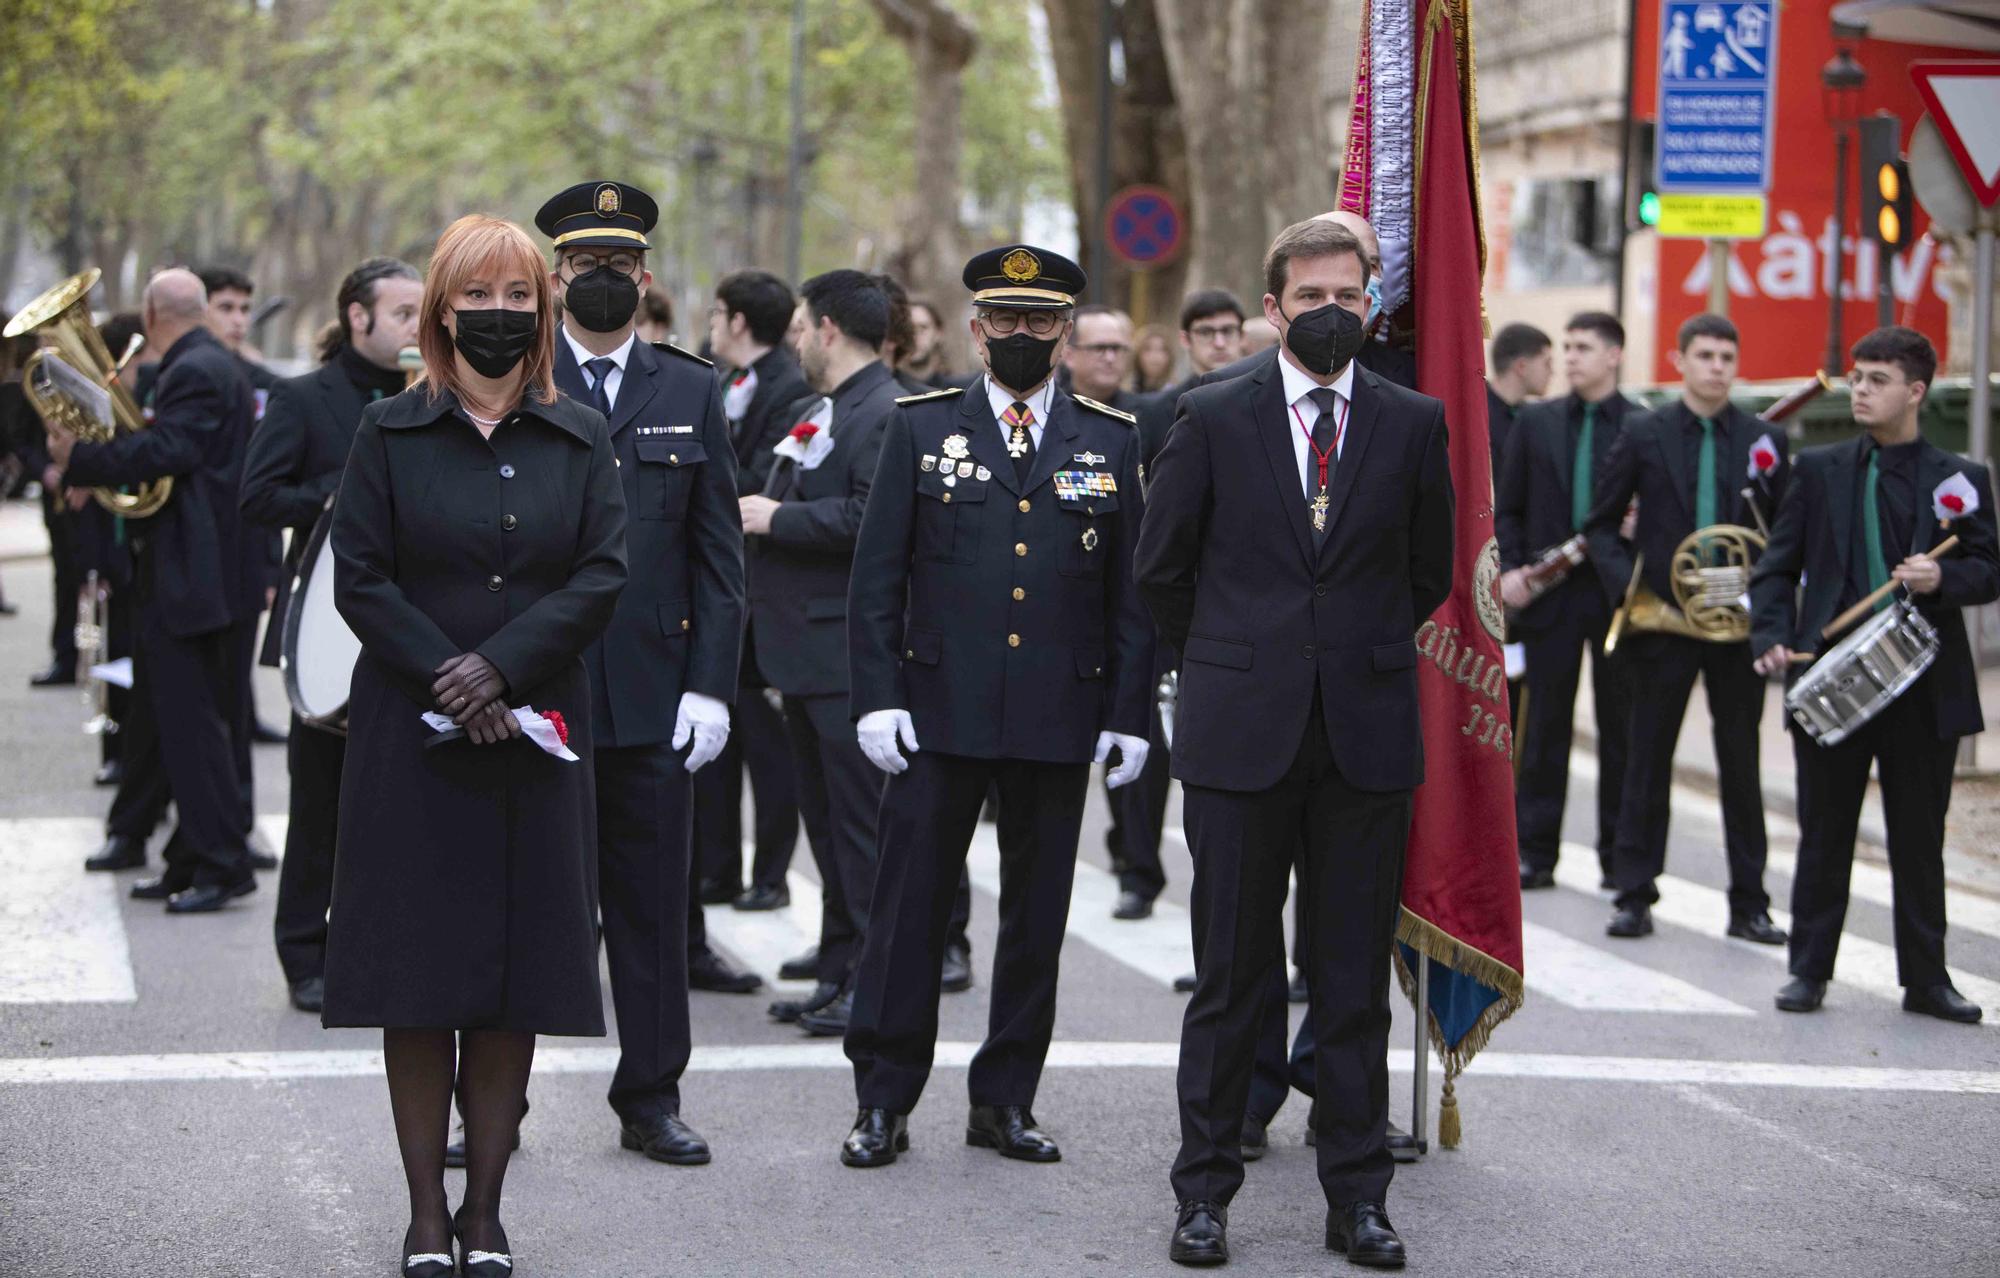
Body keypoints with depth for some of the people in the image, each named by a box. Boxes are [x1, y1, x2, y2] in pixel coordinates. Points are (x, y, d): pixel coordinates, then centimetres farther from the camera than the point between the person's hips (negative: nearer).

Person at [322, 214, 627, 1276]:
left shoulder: (580, 439, 8)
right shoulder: (389, 432, 3)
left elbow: (602, 577, -2)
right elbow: (360, 578, -3)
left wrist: (500, 667, -14)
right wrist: (445, 679, -14)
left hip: (536, 737, 1)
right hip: (411, 737, -1)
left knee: (518, 981, 2)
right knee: (417, 980, 0)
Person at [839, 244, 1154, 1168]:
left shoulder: (1111, 443, 8)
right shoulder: (921, 429, 5)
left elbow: (1133, 594, 9)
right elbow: (876, 578, 3)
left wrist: (1129, 712, 2)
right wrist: (876, 697, -6)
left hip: (1060, 721, 1)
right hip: (940, 711, -1)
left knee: (1036, 915, 7)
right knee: (909, 907, 0)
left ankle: (1005, 1100, 17)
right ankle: (884, 1101, 8)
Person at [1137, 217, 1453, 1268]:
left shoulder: (1414, 425, 5)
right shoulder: (1213, 420, 1)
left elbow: (1430, 571, 15)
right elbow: (1160, 567, 8)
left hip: (1368, 737, 1)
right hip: (1241, 736, -1)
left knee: (1356, 983, 6)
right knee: (1231, 978, 3)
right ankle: (1205, 1192, 11)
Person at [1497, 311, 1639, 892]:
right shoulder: (1535, 423, 8)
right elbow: (1506, 509, 9)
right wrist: (1508, 569, -4)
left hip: (1618, 596, -2)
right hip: (1550, 593, 2)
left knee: (1619, 725, 5)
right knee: (1544, 727, 5)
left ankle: (1618, 854, 14)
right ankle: (1536, 853, 10)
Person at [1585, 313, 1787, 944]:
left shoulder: (1763, 440, 4)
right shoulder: (1643, 434, 2)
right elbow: (1601, 524, 5)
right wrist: (1625, 585, -9)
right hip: (1662, 619, -1)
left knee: (1741, 765, 6)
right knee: (1647, 761, 5)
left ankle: (1749, 904, 12)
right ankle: (1635, 896, 13)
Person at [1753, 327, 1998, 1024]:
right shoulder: (1818, 469, 7)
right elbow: (1777, 566, 6)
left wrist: (1943, 578, -19)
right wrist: (1772, 637, -8)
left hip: (1925, 686, -1)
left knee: (1919, 838, 6)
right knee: (1823, 835, 7)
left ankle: (1925, 978, 15)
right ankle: (1809, 969, 16)